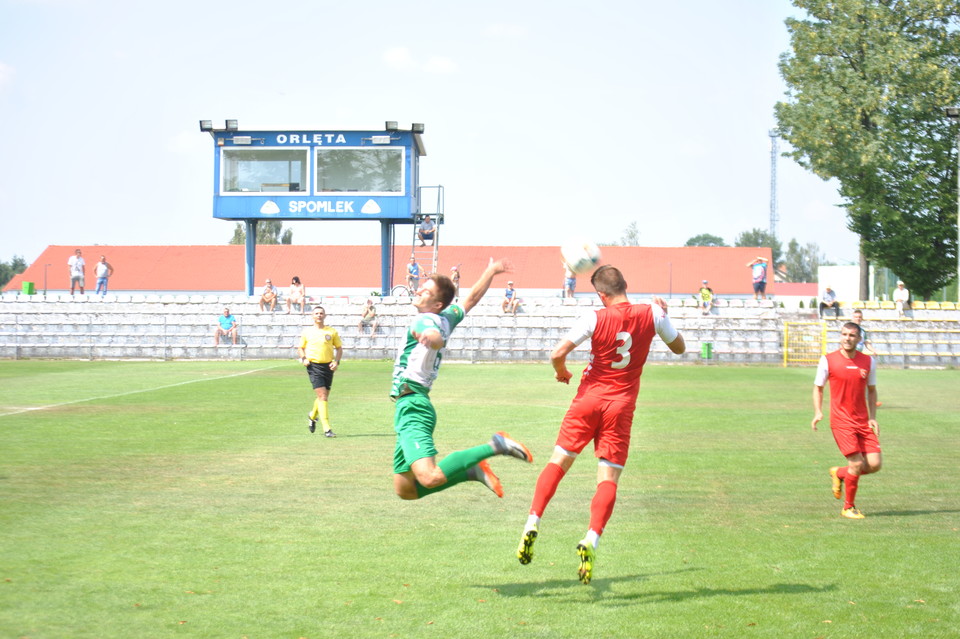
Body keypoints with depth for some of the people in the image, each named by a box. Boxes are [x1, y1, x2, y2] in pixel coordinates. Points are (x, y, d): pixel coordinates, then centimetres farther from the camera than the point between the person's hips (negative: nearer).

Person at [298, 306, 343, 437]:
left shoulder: (332, 331, 6)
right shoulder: (307, 332, 4)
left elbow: (339, 348, 12)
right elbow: (300, 348, 15)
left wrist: (336, 361, -4)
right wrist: (304, 358, -4)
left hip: (328, 366, 3)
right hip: (314, 367, -3)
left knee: (324, 396, 14)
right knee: (322, 396, -14)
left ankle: (312, 415, 45)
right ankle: (326, 428, -16)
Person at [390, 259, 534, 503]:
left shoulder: (423, 321, -10)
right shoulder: (446, 319, 15)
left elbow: (437, 339, -33)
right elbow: (472, 298, 30)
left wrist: (431, 338, -55)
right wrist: (490, 272, 43)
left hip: (412, 407, -10)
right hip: (412, 407, 10)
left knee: (430, 478, -27)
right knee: (404, 490, 12)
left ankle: (493, 446, -17)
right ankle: (471, 471, 10)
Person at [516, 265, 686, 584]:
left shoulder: (595, 318, -9)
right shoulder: (651, 314, -2)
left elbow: (557, 353, -14)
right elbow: (679, 347, 13)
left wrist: (562, 373, 7)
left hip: (588, 400, -1)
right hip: (621, 406, 1)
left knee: (559, 461, 13)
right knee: (608, 479, 0)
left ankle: (532, 523, 2)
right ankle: (591, 540, -19)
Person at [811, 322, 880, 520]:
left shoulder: (868, 362, 5)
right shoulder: (828, 360, -4)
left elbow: (871, 390, 16)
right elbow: (818, 387, 6)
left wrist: (873, 417, 6)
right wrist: (818, 412, -8)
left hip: (863, 421, 4)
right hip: (841, 421, -4)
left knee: (875, 464, -5)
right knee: (857, 463, -13)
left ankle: (839, 473, 24)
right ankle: (848, 507, 7)